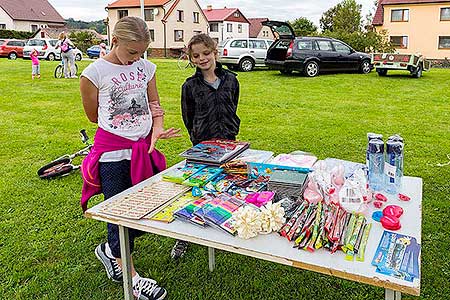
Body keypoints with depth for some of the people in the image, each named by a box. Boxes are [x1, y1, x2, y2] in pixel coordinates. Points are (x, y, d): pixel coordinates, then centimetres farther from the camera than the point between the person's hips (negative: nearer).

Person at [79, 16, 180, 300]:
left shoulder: (146, 67, 4)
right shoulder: (95, 73, -10)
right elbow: (93, 115, 0)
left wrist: (157, 128, -12)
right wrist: (138, 116, -1)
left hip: (144, 149, 5)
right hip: (113, 153, -5)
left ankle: (110, 250, 38)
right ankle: (130, 275, 27)